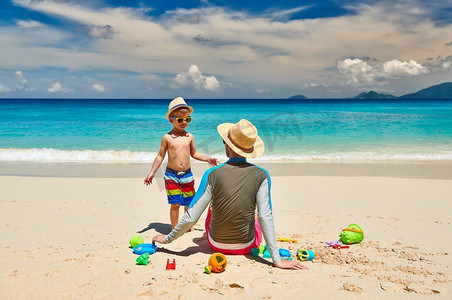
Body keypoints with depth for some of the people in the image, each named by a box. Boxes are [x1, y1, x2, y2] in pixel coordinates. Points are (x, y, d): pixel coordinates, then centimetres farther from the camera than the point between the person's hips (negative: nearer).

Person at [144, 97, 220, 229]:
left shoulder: (189, 136, 4)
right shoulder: (167, 137, -4)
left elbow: (194, 153, 16)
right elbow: (160, 156, 2)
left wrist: (208, 159, 5)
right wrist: (152, 172, -2)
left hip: (187, 175, 3)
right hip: (171, 176, -3)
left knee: (189, 203, 11)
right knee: (175, 204, -2)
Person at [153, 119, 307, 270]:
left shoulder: (212, 175, -21)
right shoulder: (261, 175, -19)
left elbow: (191, 218, -19)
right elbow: (265, 217, -24)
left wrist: (167, 239, -4)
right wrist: (277, 260, -20)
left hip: (217, 245, 0)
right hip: (247, 247, 1)